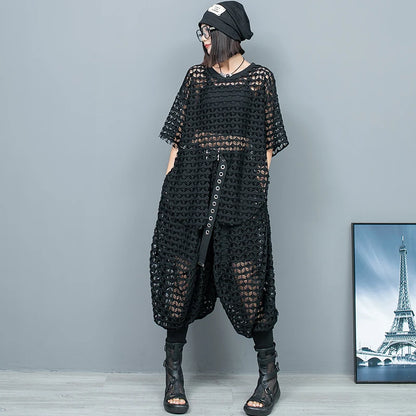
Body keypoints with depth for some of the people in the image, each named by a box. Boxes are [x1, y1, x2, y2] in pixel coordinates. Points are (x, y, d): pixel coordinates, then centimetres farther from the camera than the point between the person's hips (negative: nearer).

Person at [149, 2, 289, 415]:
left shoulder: (260, 78, 6)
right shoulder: (197, 75, 11)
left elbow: (268, 142, 7)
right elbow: (178, 135, 11)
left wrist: (259, 186, -1)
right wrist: (169, 185, 4)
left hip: (240, 188, -2)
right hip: (191, 184, 2)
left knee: (246, 277, -6)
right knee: (182, 273, 1)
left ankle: (269, 376, 10)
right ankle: (174, 376, 15)